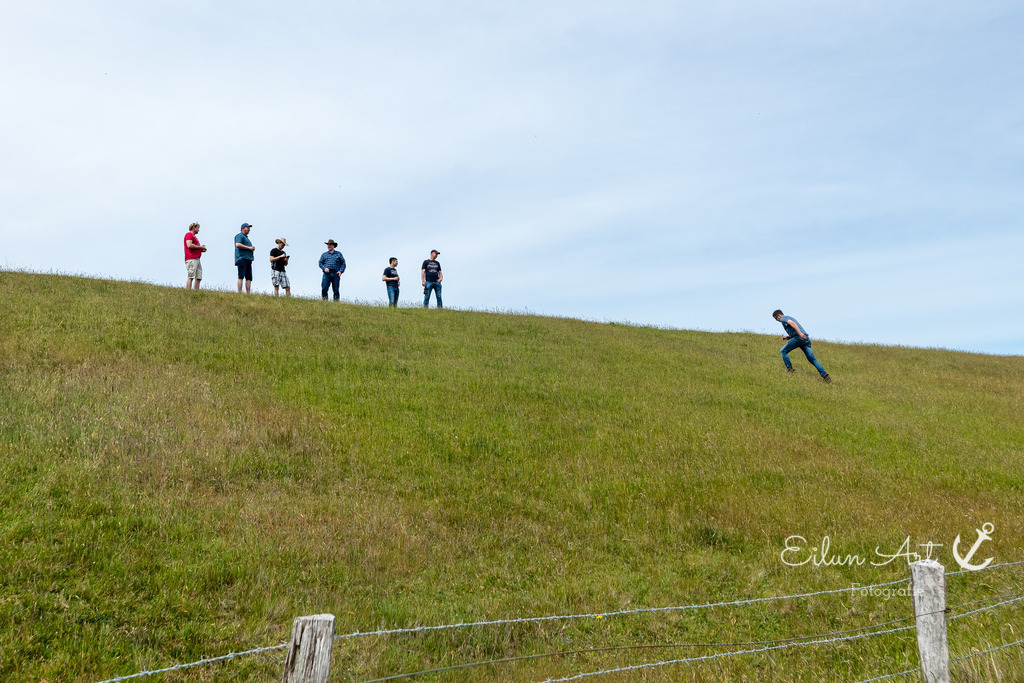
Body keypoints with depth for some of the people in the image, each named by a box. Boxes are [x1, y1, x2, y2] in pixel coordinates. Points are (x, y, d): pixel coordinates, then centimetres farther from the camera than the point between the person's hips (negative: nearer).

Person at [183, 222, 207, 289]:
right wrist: (200, 247, -6)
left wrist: (201, 249, 14)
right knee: (191, 277, -16)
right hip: (191, 259, -10)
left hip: (197, 259, 10)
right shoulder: (189, 234, 0)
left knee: (199, 278, 1)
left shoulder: (194, 236, 30)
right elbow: (189, 245, -15)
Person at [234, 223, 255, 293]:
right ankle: (240, 293, -16)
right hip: (242, 258, -10)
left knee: (249, 277, 2)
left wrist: (252, 249, 17)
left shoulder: (246, 237, 29)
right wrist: (248, 247, -14)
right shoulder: (240, 235, 0)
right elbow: (238, 244, -17)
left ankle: (248, 293, -1)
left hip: (248, 259, 10)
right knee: (241, 276, -12)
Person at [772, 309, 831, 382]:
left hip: (799, 338, -8)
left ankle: (789, 369, 4)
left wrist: (800, 334, -28)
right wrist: (788, 337, 24)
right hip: (806, 339, 8)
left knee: (783, 351, 9)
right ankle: (825, 376, -8)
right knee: (812, 359, 3)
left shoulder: (783, 319, 5)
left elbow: (792, 323, -18)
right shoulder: (790, 317, 34)